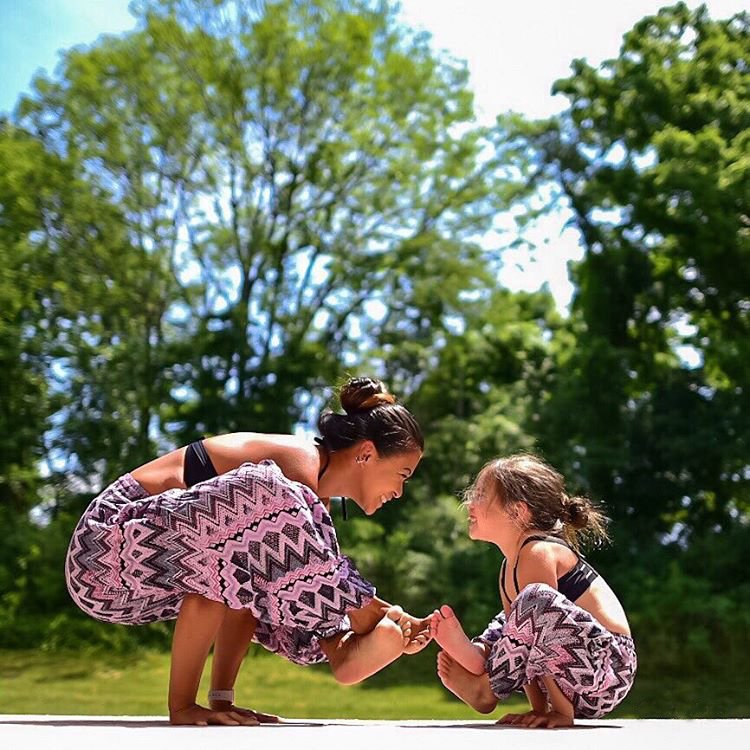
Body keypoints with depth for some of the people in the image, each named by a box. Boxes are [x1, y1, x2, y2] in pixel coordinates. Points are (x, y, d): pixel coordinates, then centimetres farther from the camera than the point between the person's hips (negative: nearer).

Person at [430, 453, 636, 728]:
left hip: (609, 667, -10)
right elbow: (531, 646, 11)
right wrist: (540, 709, 2)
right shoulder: (509, 568, 12)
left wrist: (561, 711, -20)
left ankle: (485, 688, -12)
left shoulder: (538, 552, -15)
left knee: (537, 599, -30)